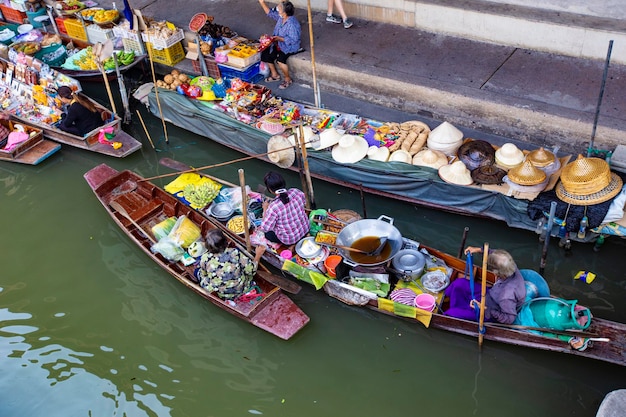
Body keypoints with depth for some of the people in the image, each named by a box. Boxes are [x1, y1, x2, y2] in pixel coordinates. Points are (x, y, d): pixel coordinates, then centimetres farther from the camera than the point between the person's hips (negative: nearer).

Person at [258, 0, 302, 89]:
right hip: (279, 43, 9)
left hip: (290, 46, -9)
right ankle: (275, 75, 18)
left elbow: (293, 40, -29)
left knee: (280, 59, -31)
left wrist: (280, 38, -27)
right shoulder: (280, 17, -5)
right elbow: (270, 13, 11)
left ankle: (288, 79, -5)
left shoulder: (292, 24, -30)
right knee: (265, 53, -1)